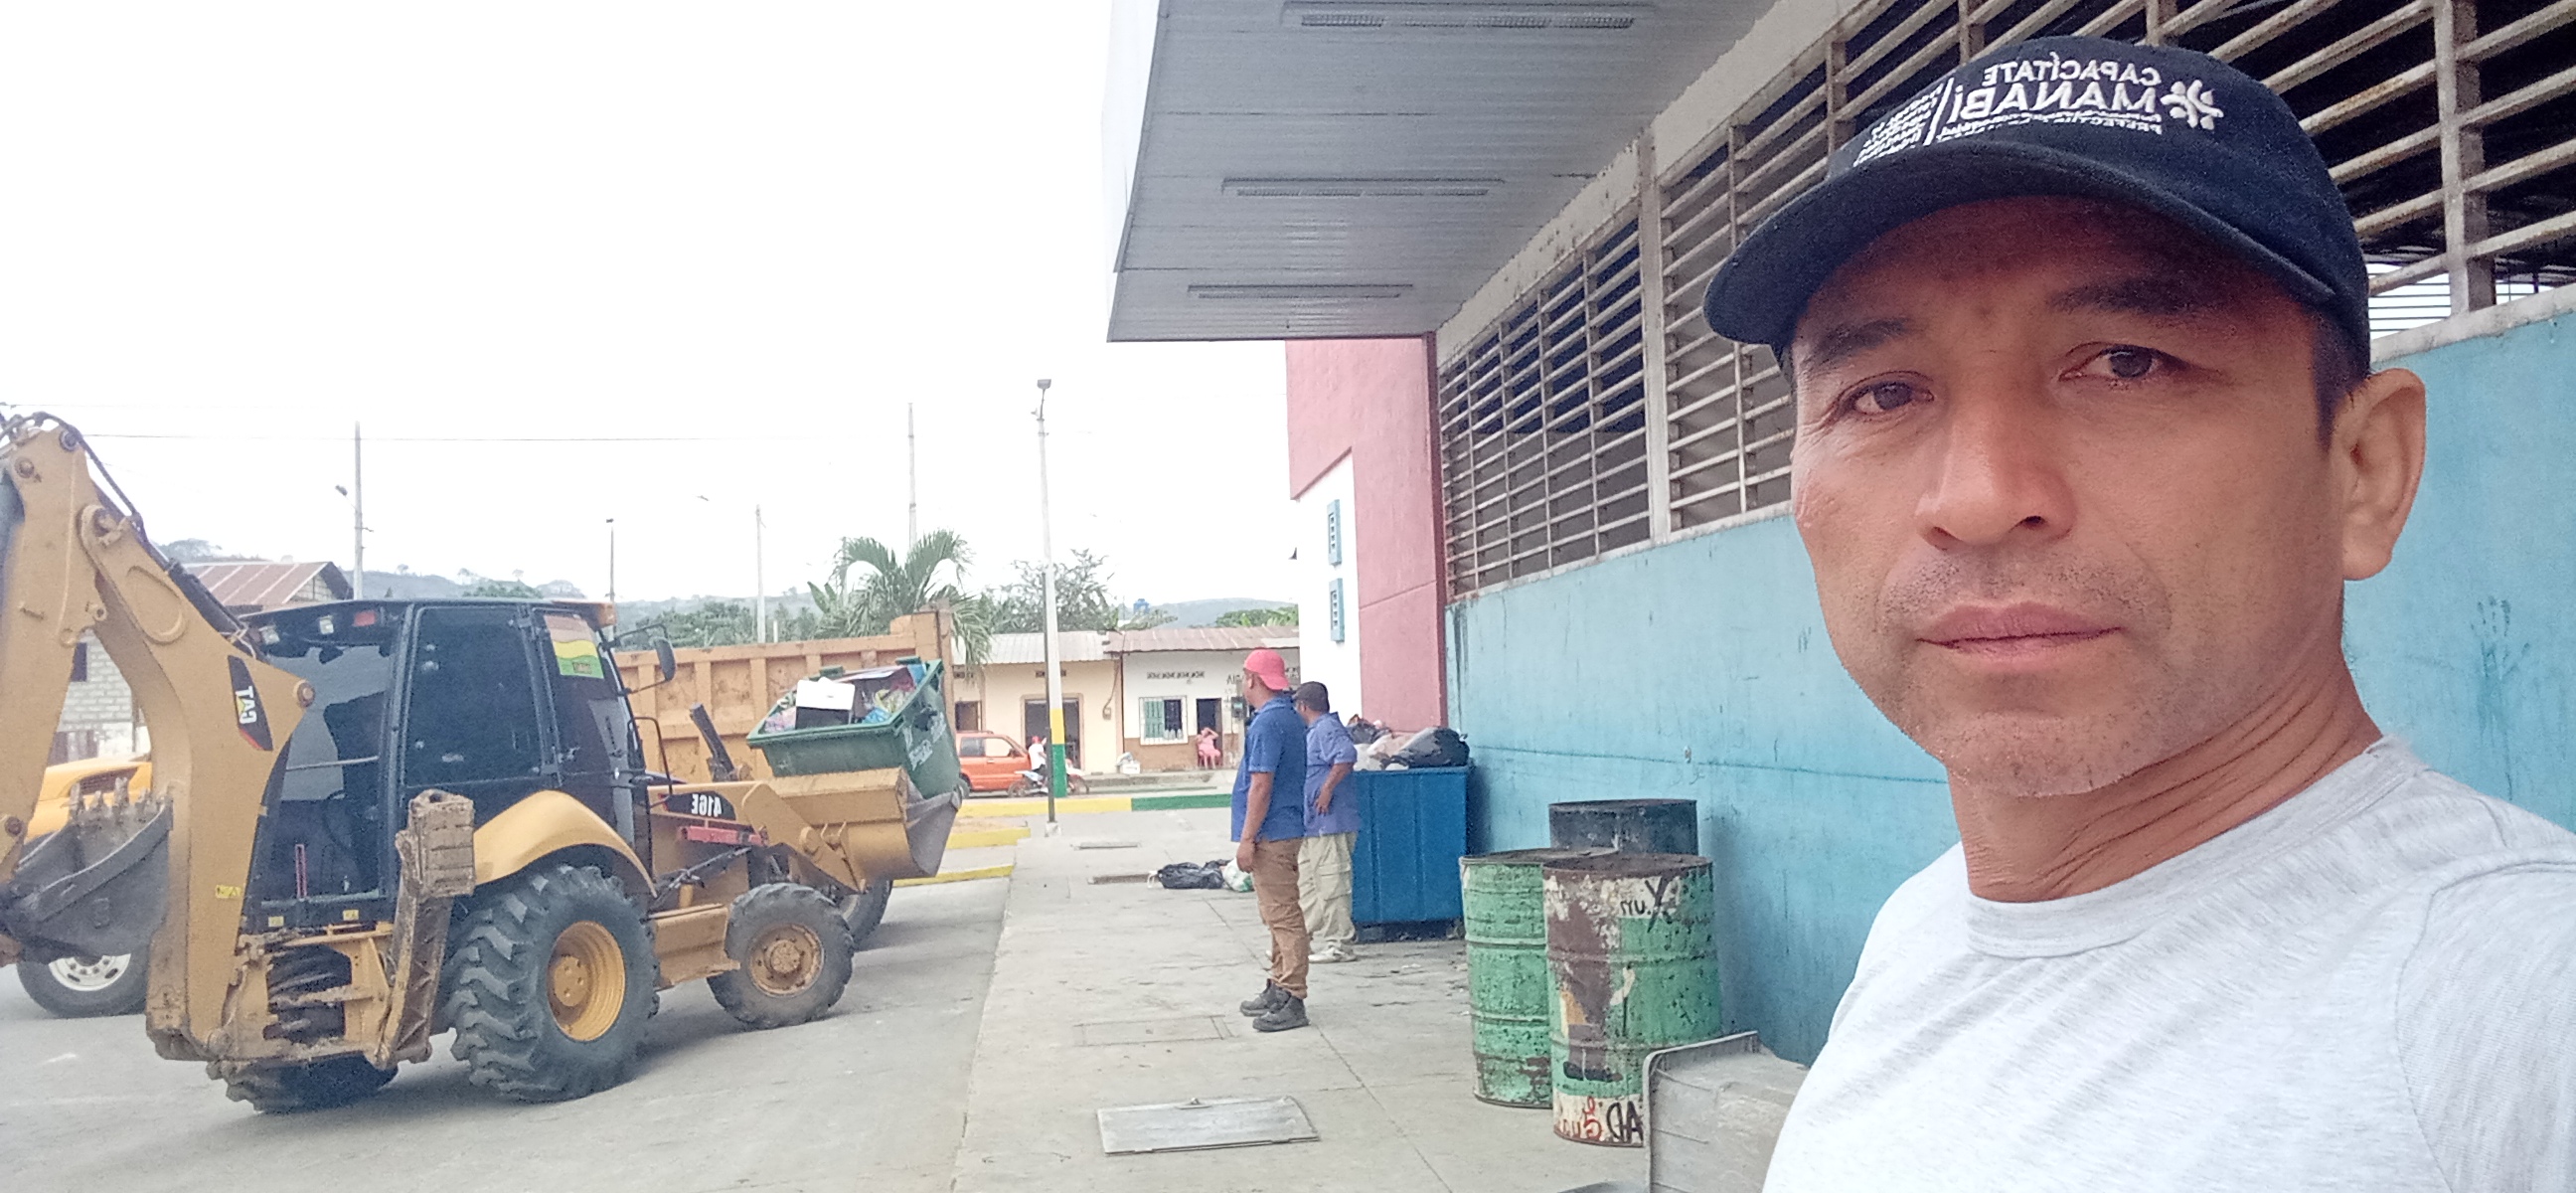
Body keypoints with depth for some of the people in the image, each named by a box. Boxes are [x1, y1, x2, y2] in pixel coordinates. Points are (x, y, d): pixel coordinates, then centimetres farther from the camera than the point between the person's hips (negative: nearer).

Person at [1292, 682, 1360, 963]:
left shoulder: (1327, 728, -15)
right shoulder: (1314, 731, 18)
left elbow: (1347, 755, -31)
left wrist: (1327, 789, -27)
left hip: (1329, 821, -11)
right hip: (1312, 823, 11)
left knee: (1331, 881, -6)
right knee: (1304, 879, 16)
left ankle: (1338, 944, -1)